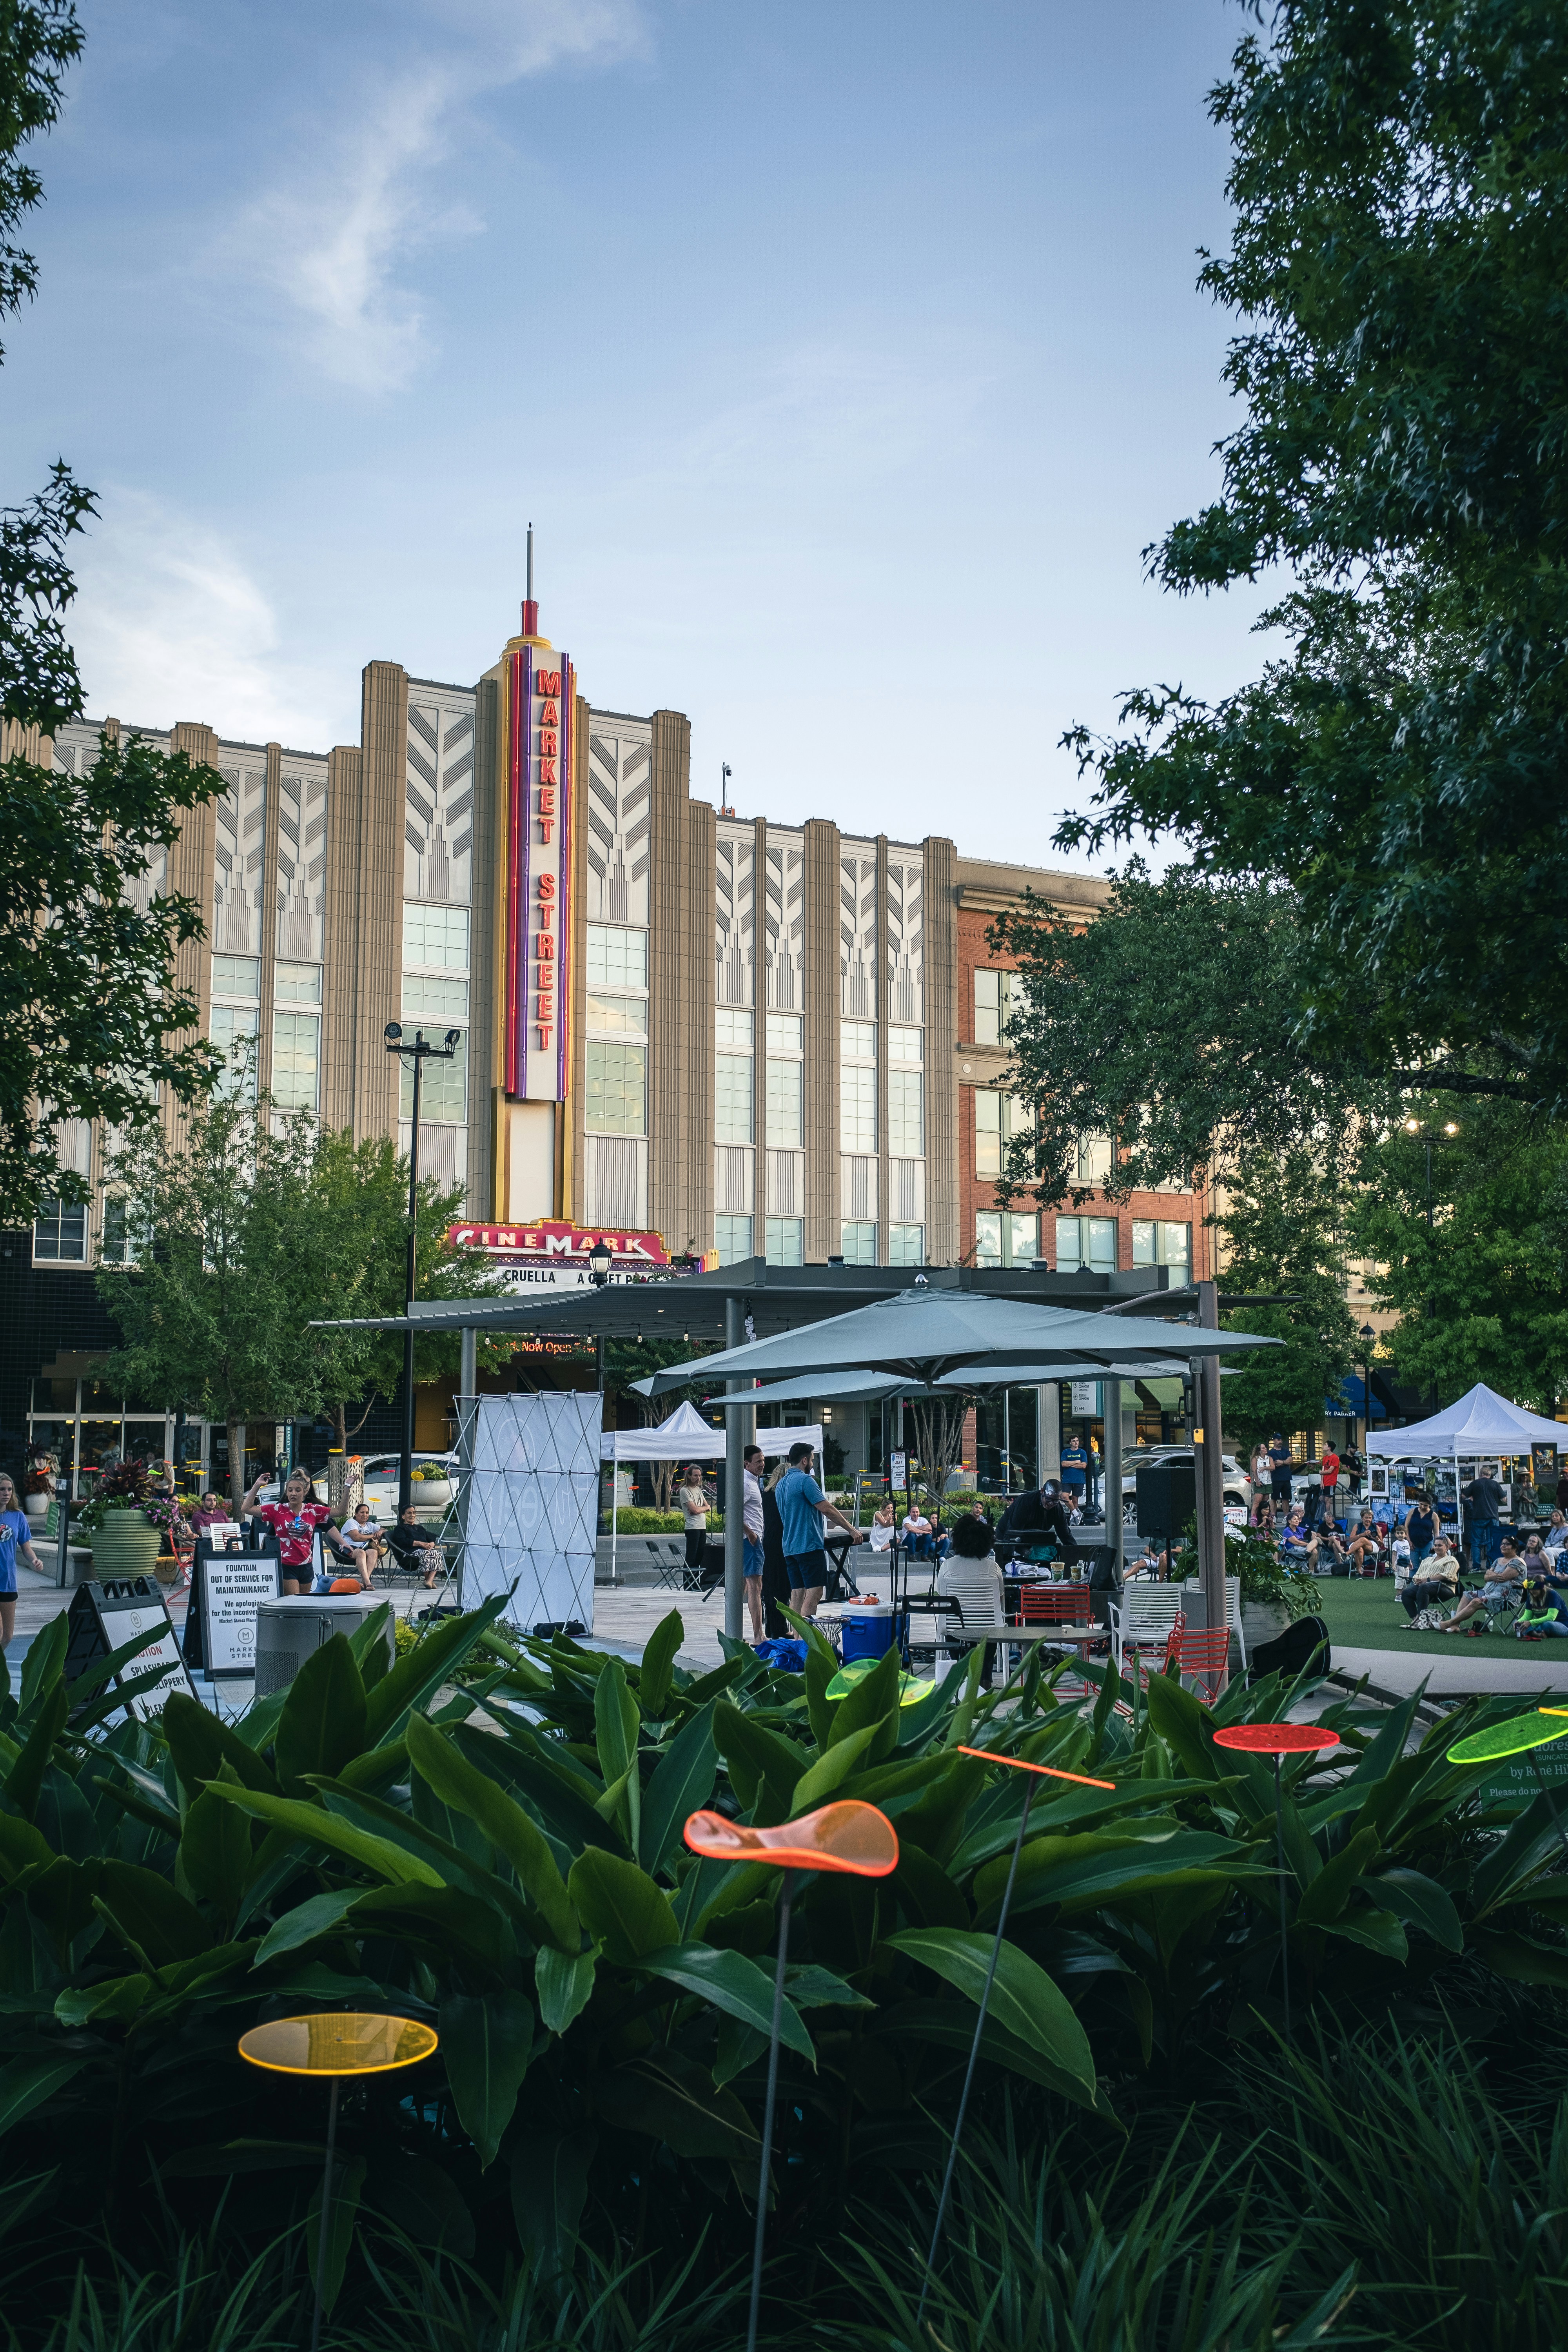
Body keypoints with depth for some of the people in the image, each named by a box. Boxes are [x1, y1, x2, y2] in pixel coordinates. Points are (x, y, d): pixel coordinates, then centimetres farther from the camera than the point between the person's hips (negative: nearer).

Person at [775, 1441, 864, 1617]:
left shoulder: (782, 1483, 17)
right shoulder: (805, 1480, -11)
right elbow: (827, 1509, -15)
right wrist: (852, 1529, -8)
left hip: (789, 1547, 9)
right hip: (809, 1545, -9)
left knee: (797, 1593, 8)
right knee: (814, 1593, -10)